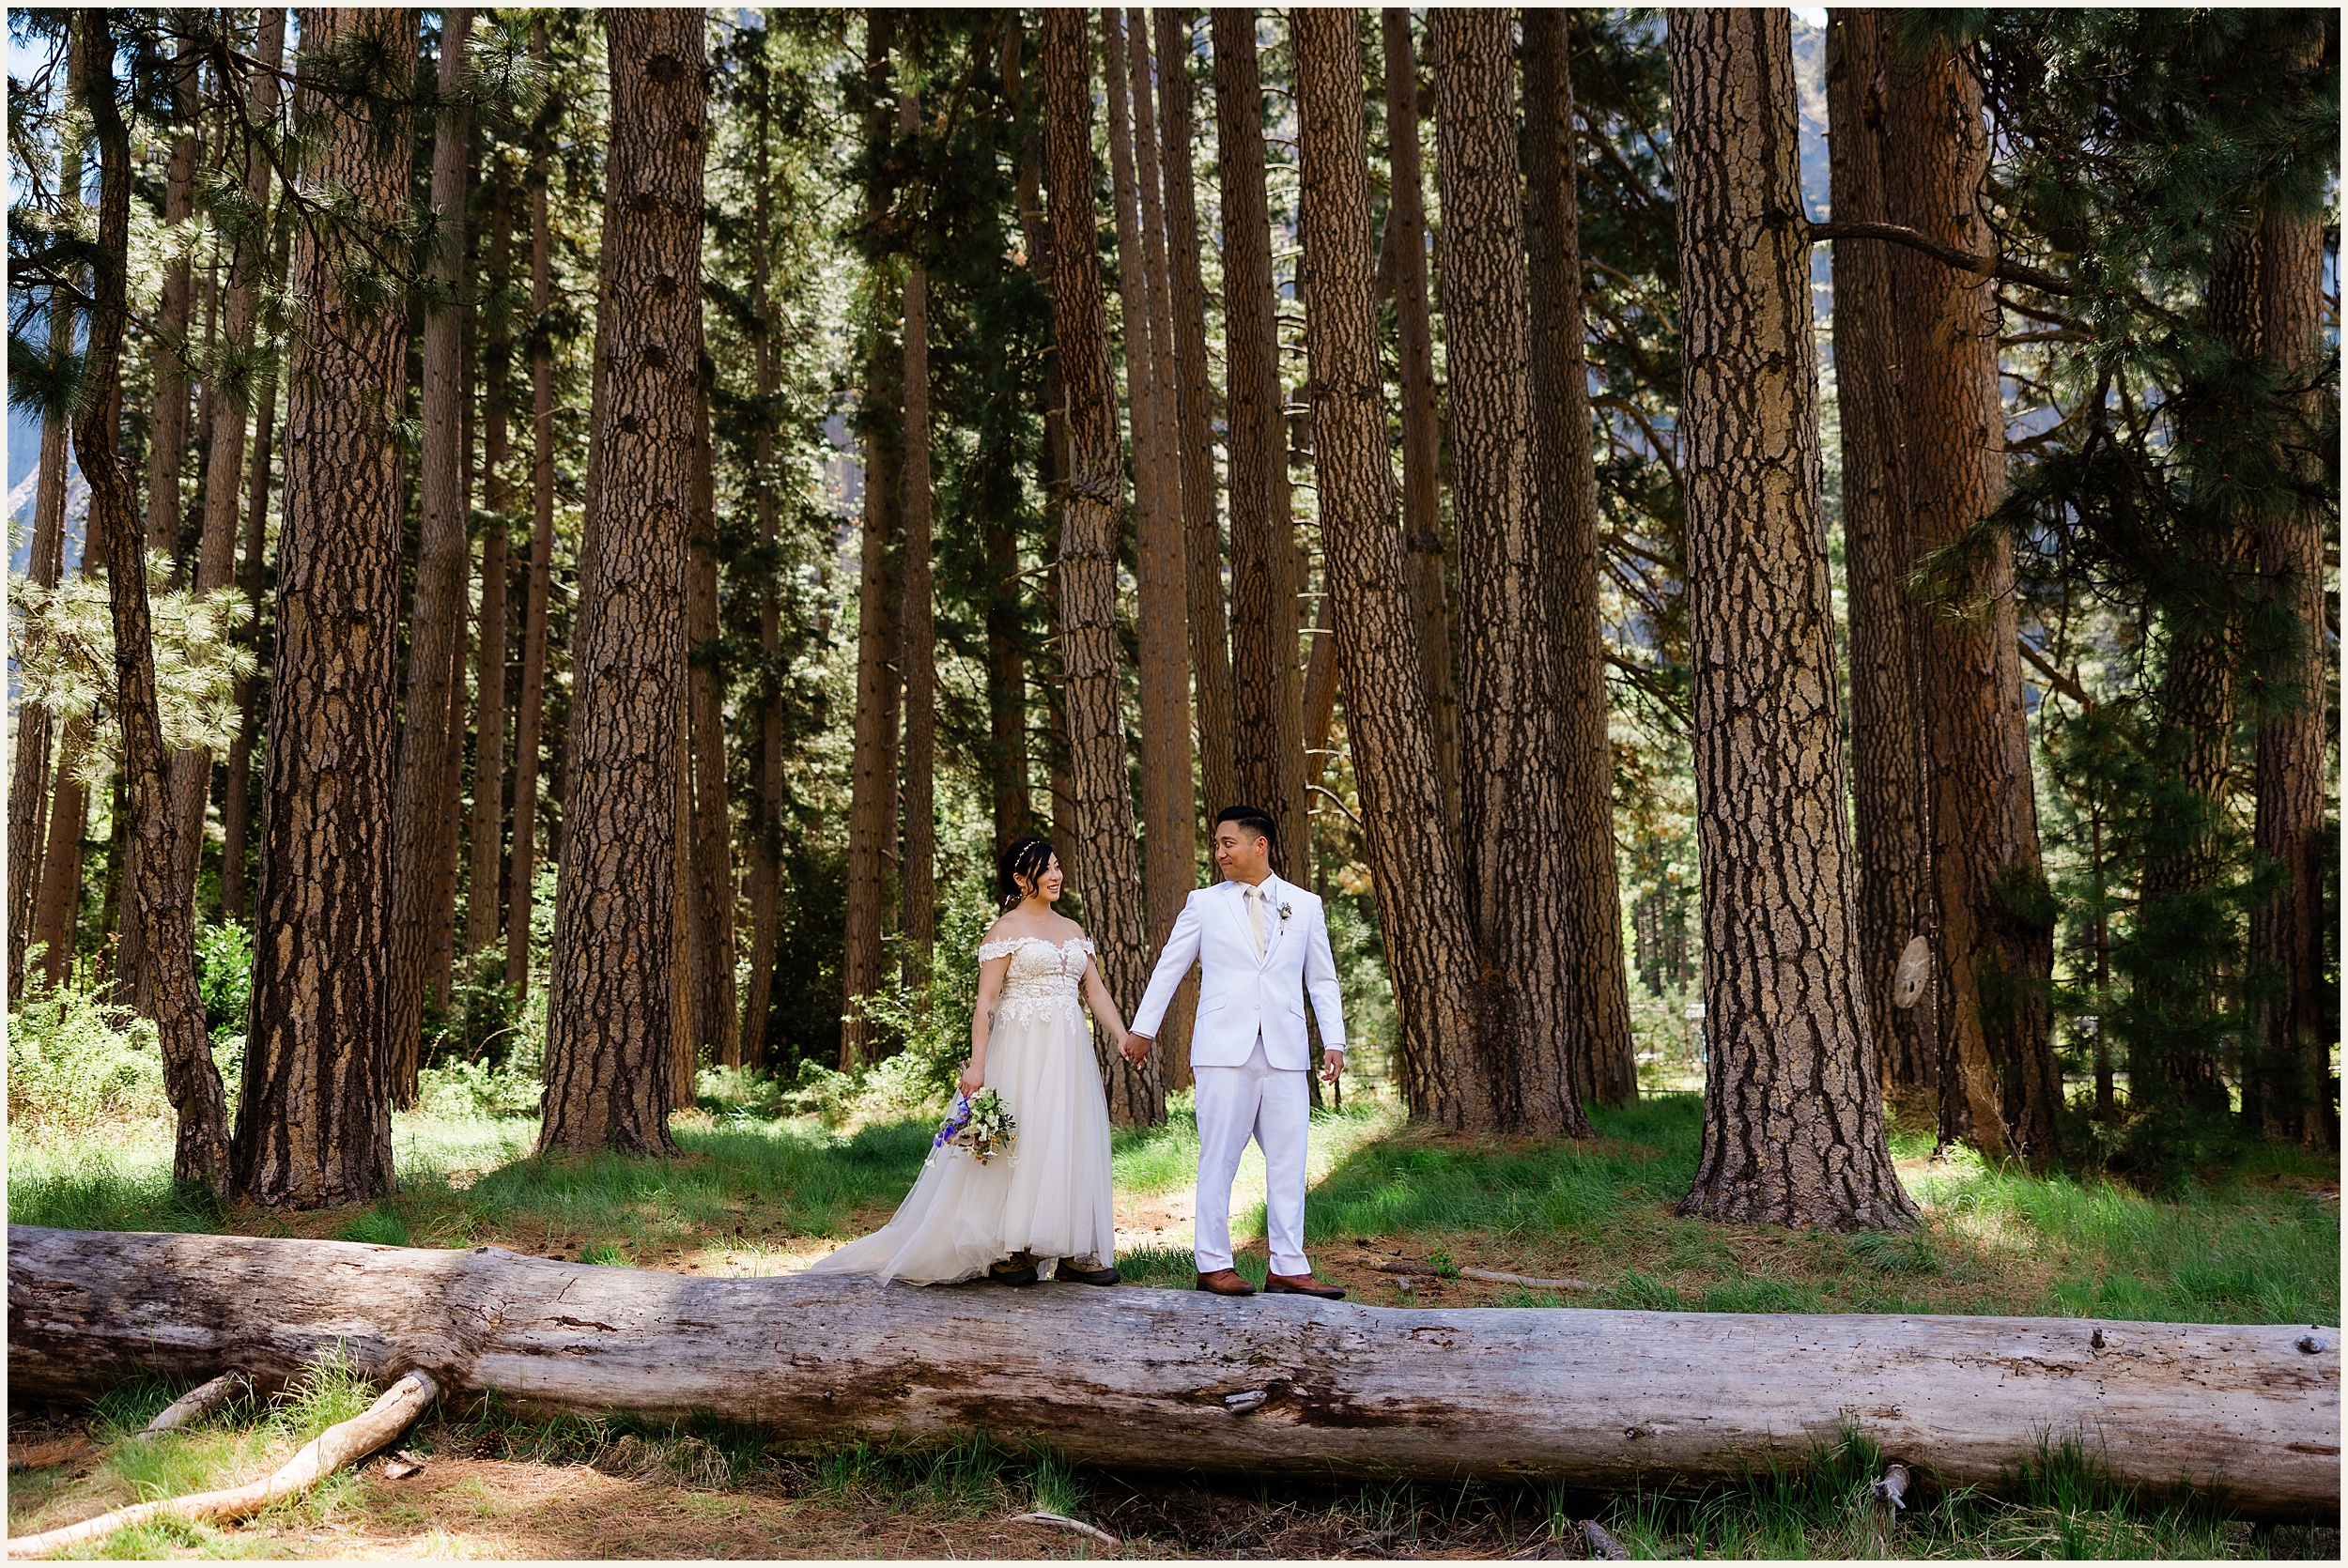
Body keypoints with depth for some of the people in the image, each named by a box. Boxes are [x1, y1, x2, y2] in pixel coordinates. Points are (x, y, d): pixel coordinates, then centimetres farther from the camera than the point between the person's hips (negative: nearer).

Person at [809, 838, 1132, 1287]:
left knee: (1072, 1144, 4)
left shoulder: (1073, 930, 16)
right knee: (1020, 1142, -5)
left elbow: (1096, 991, 15)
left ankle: (1074, 1252, 9)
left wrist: (1125, 1039, 4)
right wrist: (977, 1064, -17)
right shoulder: (1005, 930, -3)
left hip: (1069, 1053, 6)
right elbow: (985, 1002, -9)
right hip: (1023, 1051, -6)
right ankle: (1008, 1251, 3)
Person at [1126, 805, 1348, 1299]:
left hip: (1285, 1053, 2)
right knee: (1218, 1159, -1)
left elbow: (1322, 980, 15)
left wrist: (1334, 1041, 6)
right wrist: (1142, 1028, 13)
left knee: (1289, 1161, 2)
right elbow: (1169, 968, 13)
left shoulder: (1305, 905, 11)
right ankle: (1213, 1264, 8)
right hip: (1225, 1050, -2)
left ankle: (1288, 1268, 9)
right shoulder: (1204, 903, 7)